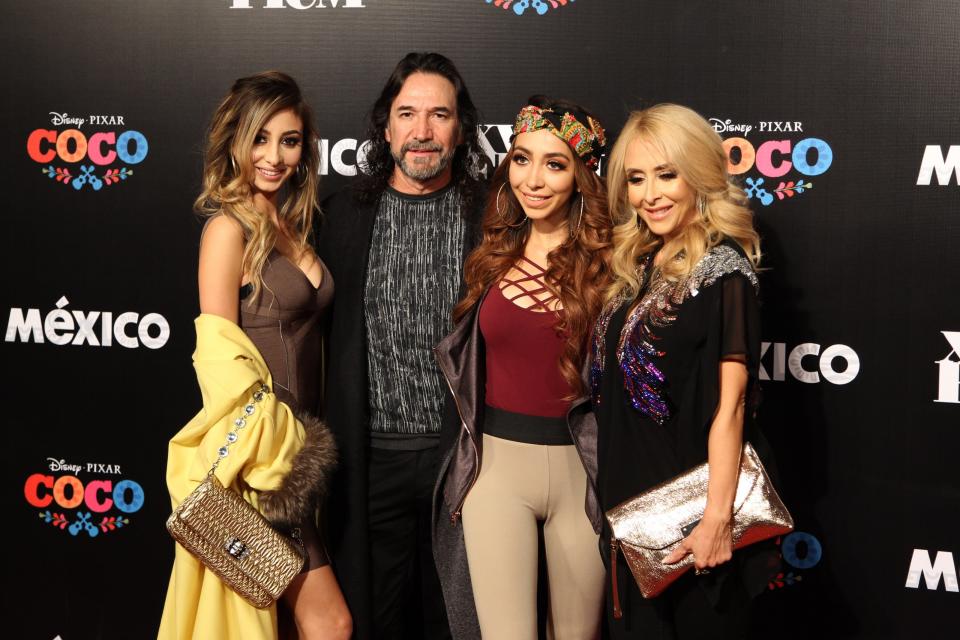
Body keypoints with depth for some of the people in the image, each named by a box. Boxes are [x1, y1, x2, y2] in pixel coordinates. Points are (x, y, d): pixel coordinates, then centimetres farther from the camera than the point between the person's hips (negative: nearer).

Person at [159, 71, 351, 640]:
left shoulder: (290, 225, 11)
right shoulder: (229, 227, -13)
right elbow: (220, 360, -16)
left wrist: (300, 440, 9)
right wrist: (266, 459, -16)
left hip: (296, 437, 8)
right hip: (260, 451, -8)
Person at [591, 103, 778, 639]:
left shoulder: (723, 269, -15)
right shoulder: (639, 263, 7)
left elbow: (729, 404, -20)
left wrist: (718, 517, -23)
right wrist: (620, 492, 9)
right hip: (632, 494, 7)